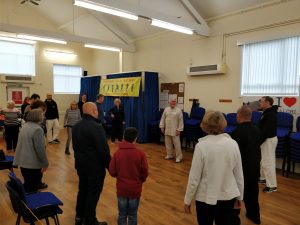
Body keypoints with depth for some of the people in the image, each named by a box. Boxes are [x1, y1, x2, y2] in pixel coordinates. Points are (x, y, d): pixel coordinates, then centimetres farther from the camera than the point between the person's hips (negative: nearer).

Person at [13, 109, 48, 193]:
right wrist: (45, 163, -14)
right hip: (33, 164, -9)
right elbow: (40, 149, -23)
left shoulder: (25, 126, 8)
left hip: (23, 162, 9)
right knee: (32, 189, 4)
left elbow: (21, 144, 16)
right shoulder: (37, 129, -22)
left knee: (27, 185, 23)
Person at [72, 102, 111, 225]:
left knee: (82, 190, 21)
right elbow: (103, 149, -23)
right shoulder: (96, 127, -23)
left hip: (80, 163, 8)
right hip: (95, 165, -8)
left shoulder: (76, 126, 5)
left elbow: (75, 146, 14)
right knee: (93, 193, 6)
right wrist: (108, 165, -11)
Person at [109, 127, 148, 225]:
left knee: (122, 215, 17)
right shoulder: (140, 154, -15)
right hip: (135, 189, -1)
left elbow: (112, 172, -6)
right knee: (133, 215, 16)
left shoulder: (117, 153, -12)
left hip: (121, 189, 1)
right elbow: (145, 173, -8)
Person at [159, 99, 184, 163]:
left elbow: (181, 121, -7)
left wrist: (179, 130, -10)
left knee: (177, 144, -2)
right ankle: (169, 155, 29)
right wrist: (162, 127, 5)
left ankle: (179, 157, 7)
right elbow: (163, 118, 9)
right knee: (168, 143, 13)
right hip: (167, 130, 4)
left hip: (175, 131, -4)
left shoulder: (178, 110, -7)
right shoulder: (166, 109, 5)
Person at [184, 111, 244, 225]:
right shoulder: (233, 144, -9)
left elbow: (194, 178, -14)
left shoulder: (201, 146, -19)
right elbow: (239, 175, 0)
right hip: (228, 197, 3)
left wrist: (187, 200, 0)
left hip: (206, 198, -3)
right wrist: (240, 196, 16)